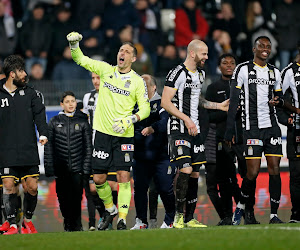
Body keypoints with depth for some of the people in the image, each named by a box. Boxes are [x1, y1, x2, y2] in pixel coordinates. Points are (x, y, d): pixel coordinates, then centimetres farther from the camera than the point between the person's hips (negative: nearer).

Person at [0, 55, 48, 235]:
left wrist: (43, 133, -13)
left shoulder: (30, 93, 9)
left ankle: (28, 218, 22)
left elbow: (39, 113, 2)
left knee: (32, 186, 0)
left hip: (29, 151, 2)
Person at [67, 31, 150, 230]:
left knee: (124, 177, -11)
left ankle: (122, 218, -6)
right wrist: (74, 44, -8)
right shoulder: (106, 70, 6)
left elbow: (145, 109, 0)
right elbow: (80, 59, 11)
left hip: (124, 135, -2)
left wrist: (130, 120, -17)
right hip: (103, 132, 2)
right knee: (99, 179, 3)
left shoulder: (138, 81, -1)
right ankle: (111, 210, 26)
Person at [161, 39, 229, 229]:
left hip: (195, 129, 8)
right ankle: (179, 214, -9)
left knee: (195, 174, 6)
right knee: (185, 170, -18)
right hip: (179, 128, -8)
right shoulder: (178, 74, -13)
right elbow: (165, 102, -16)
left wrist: (219, 106, 21)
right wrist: (186, 119, -22)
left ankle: (190, 218, 11)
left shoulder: (201, 74, 15)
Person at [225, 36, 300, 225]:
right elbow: (234, 102, -2)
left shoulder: (275, 72, 15)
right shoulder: (243, 70, 0)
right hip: (252, 128, -4)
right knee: (253, 172, -9)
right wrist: (230, 130, -6)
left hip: (272, 126, 4)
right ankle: (243, 206, 16)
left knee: (274, 170, -3)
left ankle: (274, 215, 0)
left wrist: (278, 101, -2)